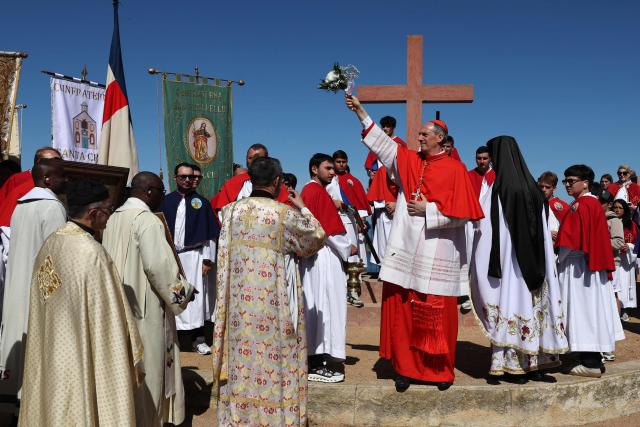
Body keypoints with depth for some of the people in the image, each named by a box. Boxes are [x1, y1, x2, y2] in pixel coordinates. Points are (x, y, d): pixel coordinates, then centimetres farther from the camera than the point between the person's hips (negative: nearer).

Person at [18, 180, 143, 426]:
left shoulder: (49, 244, 1)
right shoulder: (92, 252, -23)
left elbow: (41, 308, 10)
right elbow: (110, 318, -19)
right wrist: (132, 360, -7)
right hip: (82, 360, -8)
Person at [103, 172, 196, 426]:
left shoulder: (114, 218, 9)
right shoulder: (147, 220, -17)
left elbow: (112, 261, 14)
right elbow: (158, 265, -24)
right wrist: (183, 291, -11)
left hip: (117, 304, 8)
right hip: (143, 307, -8)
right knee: (146, 368, 4)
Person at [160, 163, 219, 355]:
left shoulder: (201, 203, 4)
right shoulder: (166, 202, 6)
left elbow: (210, 233, 3)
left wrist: (208, 259, -3)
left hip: (194, 256, -1)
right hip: (169, 255, 1)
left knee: (196, 296, -1)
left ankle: (198, 338, 8)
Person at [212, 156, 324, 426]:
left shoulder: (231, 210, -1)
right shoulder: (286, 214, -13)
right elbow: (316, 239, 3)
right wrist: (302, 208, 13)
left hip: (239, 298, 4)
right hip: (273, 300, -4)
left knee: (241, 354, 14)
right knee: (273, 357, 8)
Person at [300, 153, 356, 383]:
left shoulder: (306, 191, 15)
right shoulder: (320, 193, -13)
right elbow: (332, 230, -16)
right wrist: (348, 249, -4)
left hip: (309, 255, 10)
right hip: (325, 256, -10)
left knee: (313, 306, 12)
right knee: (326, 306, -5)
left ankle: (312, 359, 20)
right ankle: (319, 366, -1)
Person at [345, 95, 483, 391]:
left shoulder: (454, 169, -1)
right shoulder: (408, 160, 12)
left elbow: (460, 212, -6)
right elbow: (380, 141, 10)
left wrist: (427, 209, -10)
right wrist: (360, 111, 5)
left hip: (437, 253, -4)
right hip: (407, 247, 4)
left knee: (438, 312, 2)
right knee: (401, 307, 2)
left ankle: (441, 369, 18)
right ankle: (405, 366, 14)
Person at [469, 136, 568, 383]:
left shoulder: (497, 191, -11)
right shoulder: (534, 189, 5)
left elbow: (485, 233, -11)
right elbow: (545, 236, 9)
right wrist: (541, 265, 15)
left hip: (508, 263, -5)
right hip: (534, 266, 6)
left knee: (511, 305, 2)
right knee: (533, 306, 12)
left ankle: (515, 366, 7)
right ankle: (535, 363, 21)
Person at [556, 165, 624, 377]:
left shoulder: (580, 206, -15)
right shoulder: (594, 203, 14)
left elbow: (571, 241, -18)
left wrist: (559, 261, -6)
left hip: (577, 265, -10)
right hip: (593, 264, 10)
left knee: (582, 310, -5)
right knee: (592, 308, 12)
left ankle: (590, 363, -1)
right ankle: (593, 359, 21)